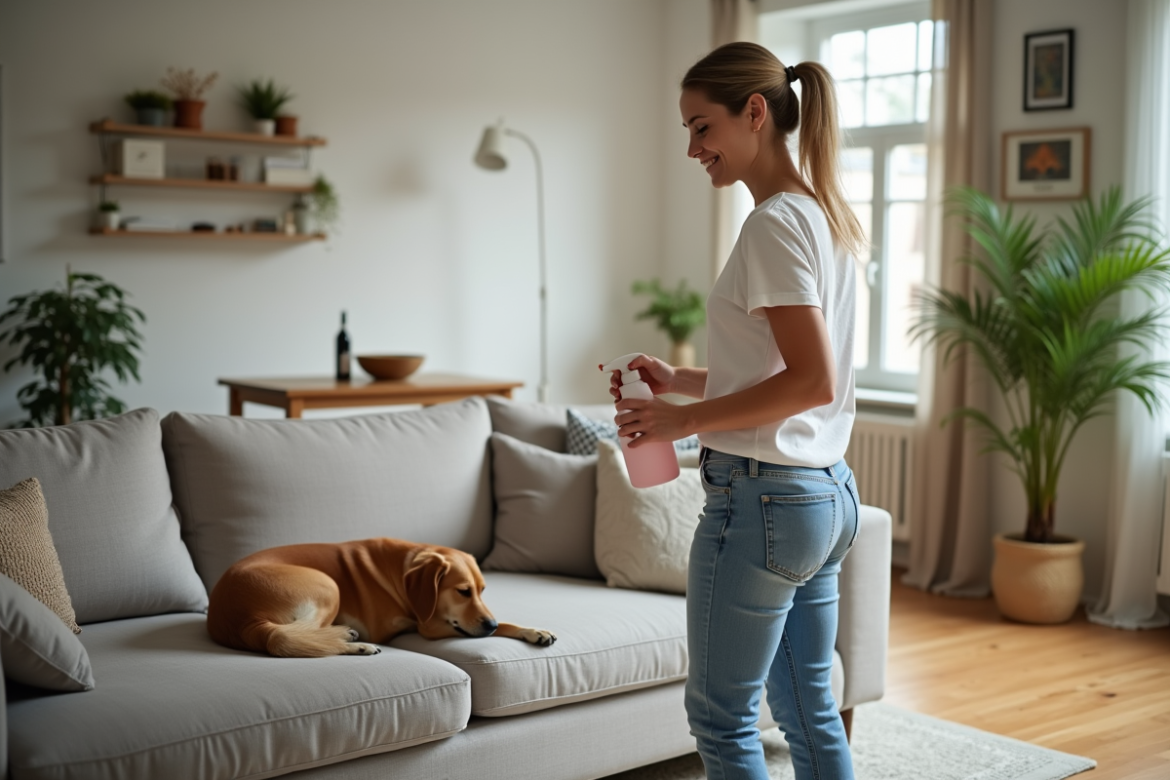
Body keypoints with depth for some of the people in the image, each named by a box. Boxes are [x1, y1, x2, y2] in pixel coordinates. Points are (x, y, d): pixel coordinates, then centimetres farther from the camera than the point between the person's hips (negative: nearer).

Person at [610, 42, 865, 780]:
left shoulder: (775, 223, -15)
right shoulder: (828, 216, 13)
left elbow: (813, 382, -23)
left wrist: (686, 419, -16)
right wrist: (683, 380, 10)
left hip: (762, 497, -9)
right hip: (829, 495, 10)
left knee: (722, 716, 4)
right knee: (810, 710, 18)